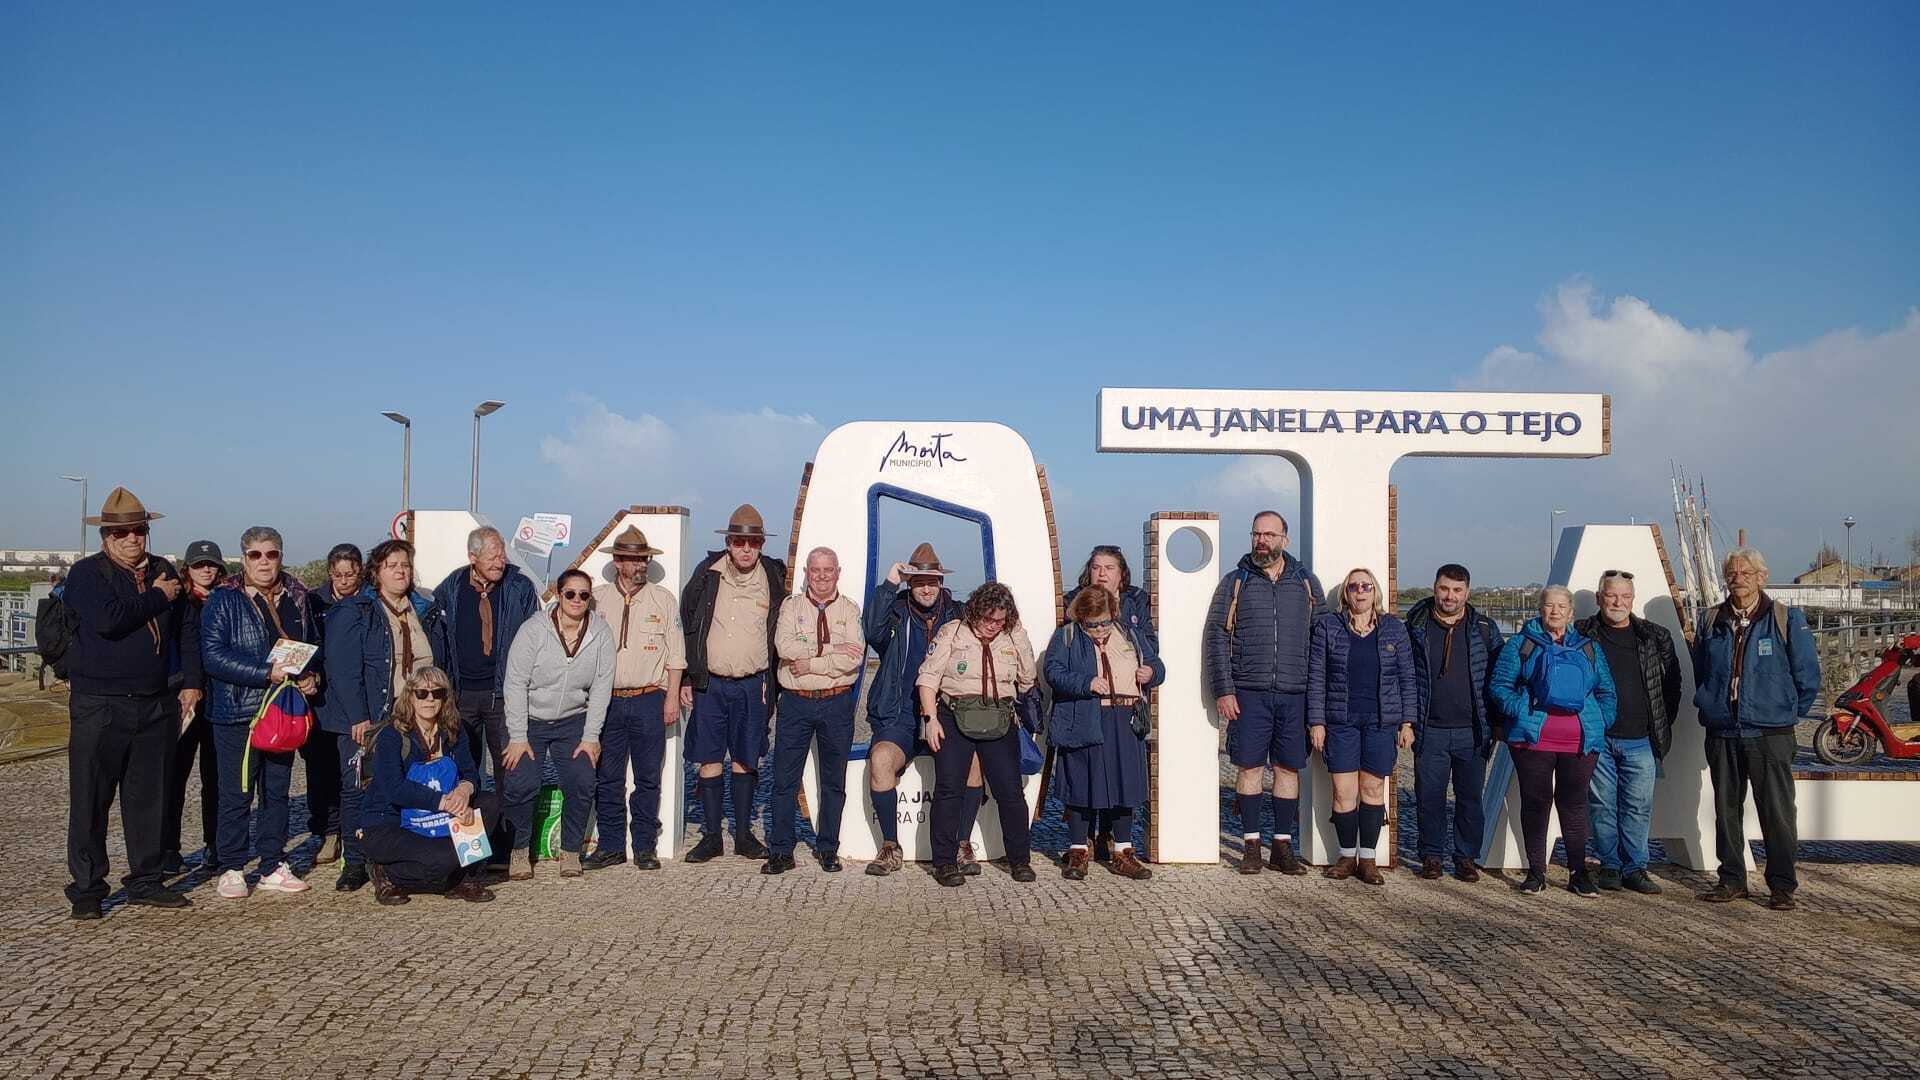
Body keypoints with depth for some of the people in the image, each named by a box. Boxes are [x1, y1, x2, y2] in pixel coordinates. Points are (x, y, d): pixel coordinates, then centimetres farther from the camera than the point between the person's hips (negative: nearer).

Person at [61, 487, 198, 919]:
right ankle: (87, 888, 10)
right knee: (90, 800, 1)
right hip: (99, 706, -4)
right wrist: (156, 597, -11)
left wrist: (192, 682, 10)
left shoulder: (164, 571, 12)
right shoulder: (87, 574, -4)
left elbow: (187, 631, 17)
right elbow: (107, 621, -22)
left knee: (149, 798, 10)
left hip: (156, 705, 5)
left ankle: (146, 881, 20)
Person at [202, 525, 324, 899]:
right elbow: (213, 655, -15)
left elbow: (314, 643, 22)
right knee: (236, 794, 0)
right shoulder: (224, 601, -5)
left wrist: (312, 675, 2)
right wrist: (266, 673, -21)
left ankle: (273, 867, 20)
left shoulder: (297, 598, 11)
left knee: (277, 791, 11)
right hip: (238, 711, -5)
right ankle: (231, 870, 10)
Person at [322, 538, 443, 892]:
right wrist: (358, 717, -18)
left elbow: (439, 662, 17)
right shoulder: (353, 612, -4)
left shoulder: (427, 610, 12)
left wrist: (445, 704, 9)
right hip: (367, 722, -4)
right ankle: (355, 863, 12)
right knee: (358, 789, 0)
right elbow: (343, 668, -11)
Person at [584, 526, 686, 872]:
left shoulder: (663, 599, 4)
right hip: (607, 699, 1)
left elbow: (675, 652, 4)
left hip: (649, 700, -1)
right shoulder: (596, 599, 6)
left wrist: (672, 696, -2)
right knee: (607, 778, 5)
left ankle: (645, 847, 13)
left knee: (648, 778, 3)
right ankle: (611, 846, 15)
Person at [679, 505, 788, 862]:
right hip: (709, 684, -1)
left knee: (745, 762, 8)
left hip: (752, 686, 1)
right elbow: (687, 626, 3)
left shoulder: (773, 578, 1)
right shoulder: (707, 575, -2)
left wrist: (772, 684, 4)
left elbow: (779, 635, 8)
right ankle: (711, 836, 12)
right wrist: (685, 680, 1)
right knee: (710, 763, 2)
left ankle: (743, 835, 17)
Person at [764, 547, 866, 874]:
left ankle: (827, 849, 20)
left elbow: (854, 659, -10)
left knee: (834, 781, 8)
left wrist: (810, 664, -14)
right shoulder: (791, 606, 6)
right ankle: (780, 851, 10)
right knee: (785, 780, 2)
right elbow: (784, 646, -12)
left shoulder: (850, 610, 5)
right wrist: (832, 649, -14)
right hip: (795, 701, 0)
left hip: (837, 703, 0)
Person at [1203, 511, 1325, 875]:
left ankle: (1283, 846, 14)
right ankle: (1251, 845, 11)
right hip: (1249, 693, -1)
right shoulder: (1235, 582, 5)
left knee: (1288, 767, 5)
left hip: (1294, 694, 2)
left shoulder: (1306, 582, 10)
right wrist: (1223, 690, -6)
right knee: (1250, 766, 1)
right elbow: (1215, 637, 2)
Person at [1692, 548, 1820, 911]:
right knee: (1726, 810, 10)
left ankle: (1782, 886, 10)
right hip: (1721, 735, 4)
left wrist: (1787, 713, 4)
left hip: (1770, 735, -4)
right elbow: (1699, 673, 20)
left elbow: (1807, 677, 2)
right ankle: (1732, 880, 20)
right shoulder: (1711, 622, 9)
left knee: (1777, 813, -1)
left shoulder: (1788, 620, -1)